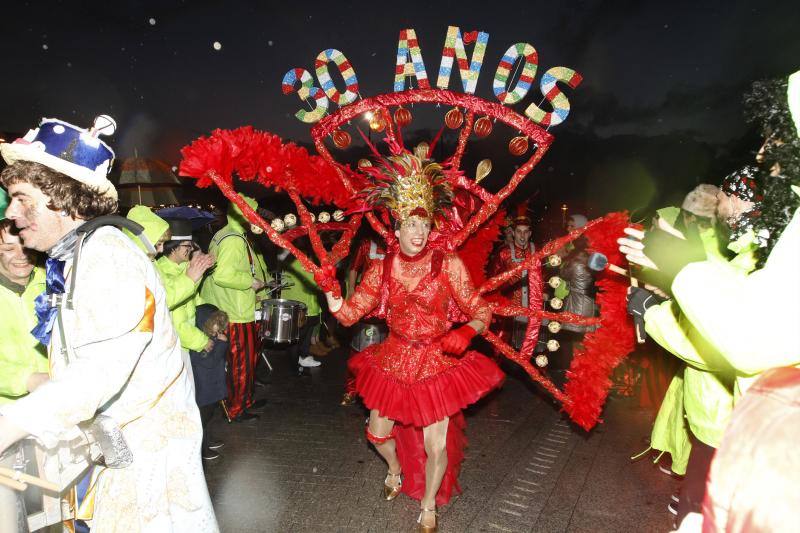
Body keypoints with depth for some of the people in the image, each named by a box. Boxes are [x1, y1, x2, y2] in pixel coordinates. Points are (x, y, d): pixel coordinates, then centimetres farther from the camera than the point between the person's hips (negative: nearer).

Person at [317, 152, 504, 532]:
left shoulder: (448, 264, -12)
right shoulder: (381, 269, -5)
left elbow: (481, 312, -8)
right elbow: (348, 315, -3)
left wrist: (466, 332, -28)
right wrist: (330, 291, -21)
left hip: (438, 363, -2)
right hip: (393, 361, 3)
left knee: (437, 446, 2)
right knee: (378, 433, 15)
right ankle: (396, 470, 53)